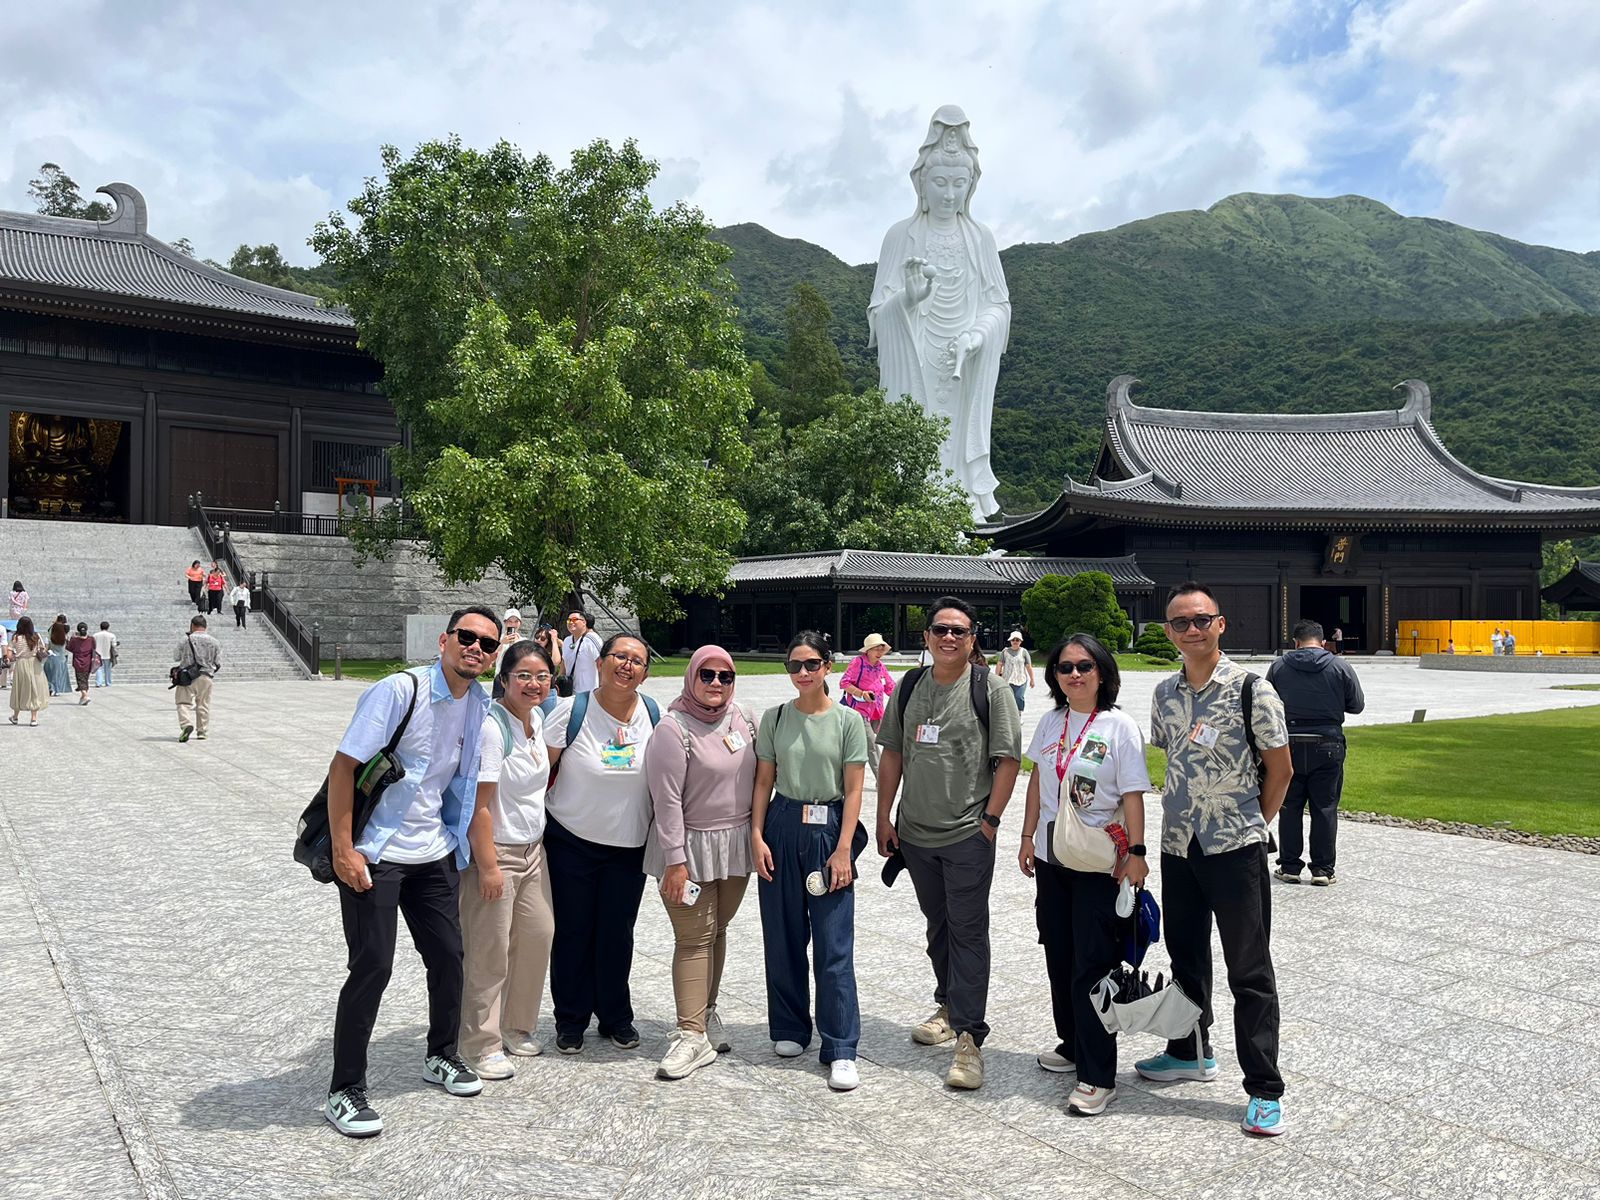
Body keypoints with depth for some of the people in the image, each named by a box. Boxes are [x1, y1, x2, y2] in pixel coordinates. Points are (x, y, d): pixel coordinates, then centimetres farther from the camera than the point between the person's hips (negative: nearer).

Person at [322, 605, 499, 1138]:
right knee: (372, 966, -4)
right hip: (375, 855, -6)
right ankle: (344, 1092, 12)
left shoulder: (480, 704, 3)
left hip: (435, 855, 7)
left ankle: (442, 1055, 35)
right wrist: (343, 849, -20)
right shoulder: (399, 690, -18)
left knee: (448, 955, 12)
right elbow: (343, 766, -18)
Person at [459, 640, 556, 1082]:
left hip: (533, 848, 8)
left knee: (538, 935, 11)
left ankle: (516, 1028, 29)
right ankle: (481, 1045, 16)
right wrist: (488, 866, -21)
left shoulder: (535, 718, 4)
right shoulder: (492, 726, -21)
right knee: (489, 952, 1)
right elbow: (479, 804, -22)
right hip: (494, 851, -8)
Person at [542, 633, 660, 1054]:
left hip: (629, 845, 2)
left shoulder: (654, 715, -3)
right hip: (571, 841, -2)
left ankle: (616, 1016, 28)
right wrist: (540, 821, -5)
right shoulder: (572, 711, -12)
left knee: (618, 933, 11)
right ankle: (570, 1020, 24)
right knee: (573, 932, 7)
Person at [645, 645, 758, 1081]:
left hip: (736, 844, 6)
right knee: (694, 938, -4)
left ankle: (707, 1011, 29)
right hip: (691, 846, -6)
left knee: (717, 930, 14)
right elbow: (667, 800, -16)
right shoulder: (675, 730, -14)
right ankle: (692, 1036, -1)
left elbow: (757, 777, 15)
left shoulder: (743, 719, 5)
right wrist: (675, 861, -17)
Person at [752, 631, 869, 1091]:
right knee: (783, 937, 9)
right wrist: (757, 836, -2)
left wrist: (843, 849, -9)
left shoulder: (848, 721, -3)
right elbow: (764, 782, 6)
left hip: (829, 830, -2)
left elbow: (853, 790, -3)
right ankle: (790, 1028, 27)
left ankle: (841, 1049, 6)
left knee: (834, 945, -3)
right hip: (782, 828, 3)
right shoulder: (774, 718, 3)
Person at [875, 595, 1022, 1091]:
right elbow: (892, 754, 11)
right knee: (937, 925, 19)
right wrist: (884, 818, 8)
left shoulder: (989, 687, -6)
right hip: (915, 832, 5)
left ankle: (968, 1037, 1)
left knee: (968, 932, -4)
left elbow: (1009, 758, -6)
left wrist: (990, 818, -11)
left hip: (968, 834, -5)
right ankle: (949, 1005, 36)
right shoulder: (909, 687, 6)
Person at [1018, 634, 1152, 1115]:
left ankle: (1098, 1077, 2)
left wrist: (1136, 853, -14)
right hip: (1051, 858, 6)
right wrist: (1029, 836, 11)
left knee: (1092, 966, -5)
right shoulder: (1051, 722, 6)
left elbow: (1132, 795, -11)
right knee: (1059, 957, 14)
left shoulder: (1120, 727, -10)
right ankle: (1072, 1044, 32)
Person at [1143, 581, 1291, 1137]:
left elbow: (1279, 768, -5)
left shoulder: (1251, 689, -12)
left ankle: (1265, 1089, 12)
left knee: (1249, 970, 2)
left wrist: (1254, 823, 1)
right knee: (1185, 955, 18)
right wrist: (1180, 816, 10)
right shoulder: (1165, 693, 4)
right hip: (1177, 845, 6)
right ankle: (1191, 1052, 37)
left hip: (1235, 847, -6)